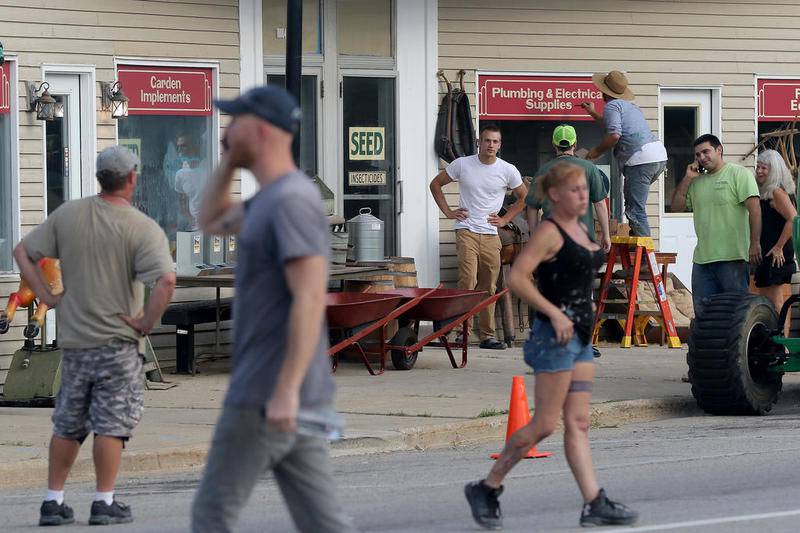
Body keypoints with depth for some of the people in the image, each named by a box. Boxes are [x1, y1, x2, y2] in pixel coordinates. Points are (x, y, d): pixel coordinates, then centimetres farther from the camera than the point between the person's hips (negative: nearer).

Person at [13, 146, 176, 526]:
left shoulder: (67, 215, 4)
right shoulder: (142, 228, -12)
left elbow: (22, 252, 8)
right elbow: (166, 279, -25)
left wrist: (47, 296, 8)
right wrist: (147, 322, -13)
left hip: (72, 339, 5)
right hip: (117, 340, -5)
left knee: (67, 424, 14)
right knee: (111, 423, 2)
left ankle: (53, 501, 15)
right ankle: (104, 502, 1)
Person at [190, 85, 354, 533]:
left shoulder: (292, 201, -15)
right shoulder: (270, 199, 16)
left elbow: (311, 298, -24)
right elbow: (212, 222, 34)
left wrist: (286, 390, -28)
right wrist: (230, 159, 19)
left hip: (271, 395, -9)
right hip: (290, 398, 9)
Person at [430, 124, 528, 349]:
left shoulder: (508, 170, 3)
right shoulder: (462, 164, 0)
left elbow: (524, 198, 18)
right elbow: (436, 184, 13)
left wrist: (505, 219, 9)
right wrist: (447, 211, 5)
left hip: (491, 235, 3)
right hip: (466, 231, -3)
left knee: (488, 288, 7)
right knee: (468, 282, -18)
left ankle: (487, 336, 12)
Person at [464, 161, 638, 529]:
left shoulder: (581, 231, 15)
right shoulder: (549, 233, -12)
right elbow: (516, 278, -20)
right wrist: (554, 314, -23)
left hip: (580, 337, 9)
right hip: (556, 334, -9)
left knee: (578, 424, 4)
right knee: (545, 424, -6)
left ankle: (594, 505, 0)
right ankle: (487, 489, 4)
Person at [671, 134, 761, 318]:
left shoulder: (739, 174, -2)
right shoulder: (697, 181, 19)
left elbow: (754, 208, -10)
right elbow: (677, 206, 18)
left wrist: (755, 244, -19)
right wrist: (687, 178, 8)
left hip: (733, 257, -7)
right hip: (702, 259, 7)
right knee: (702, 312, 5)